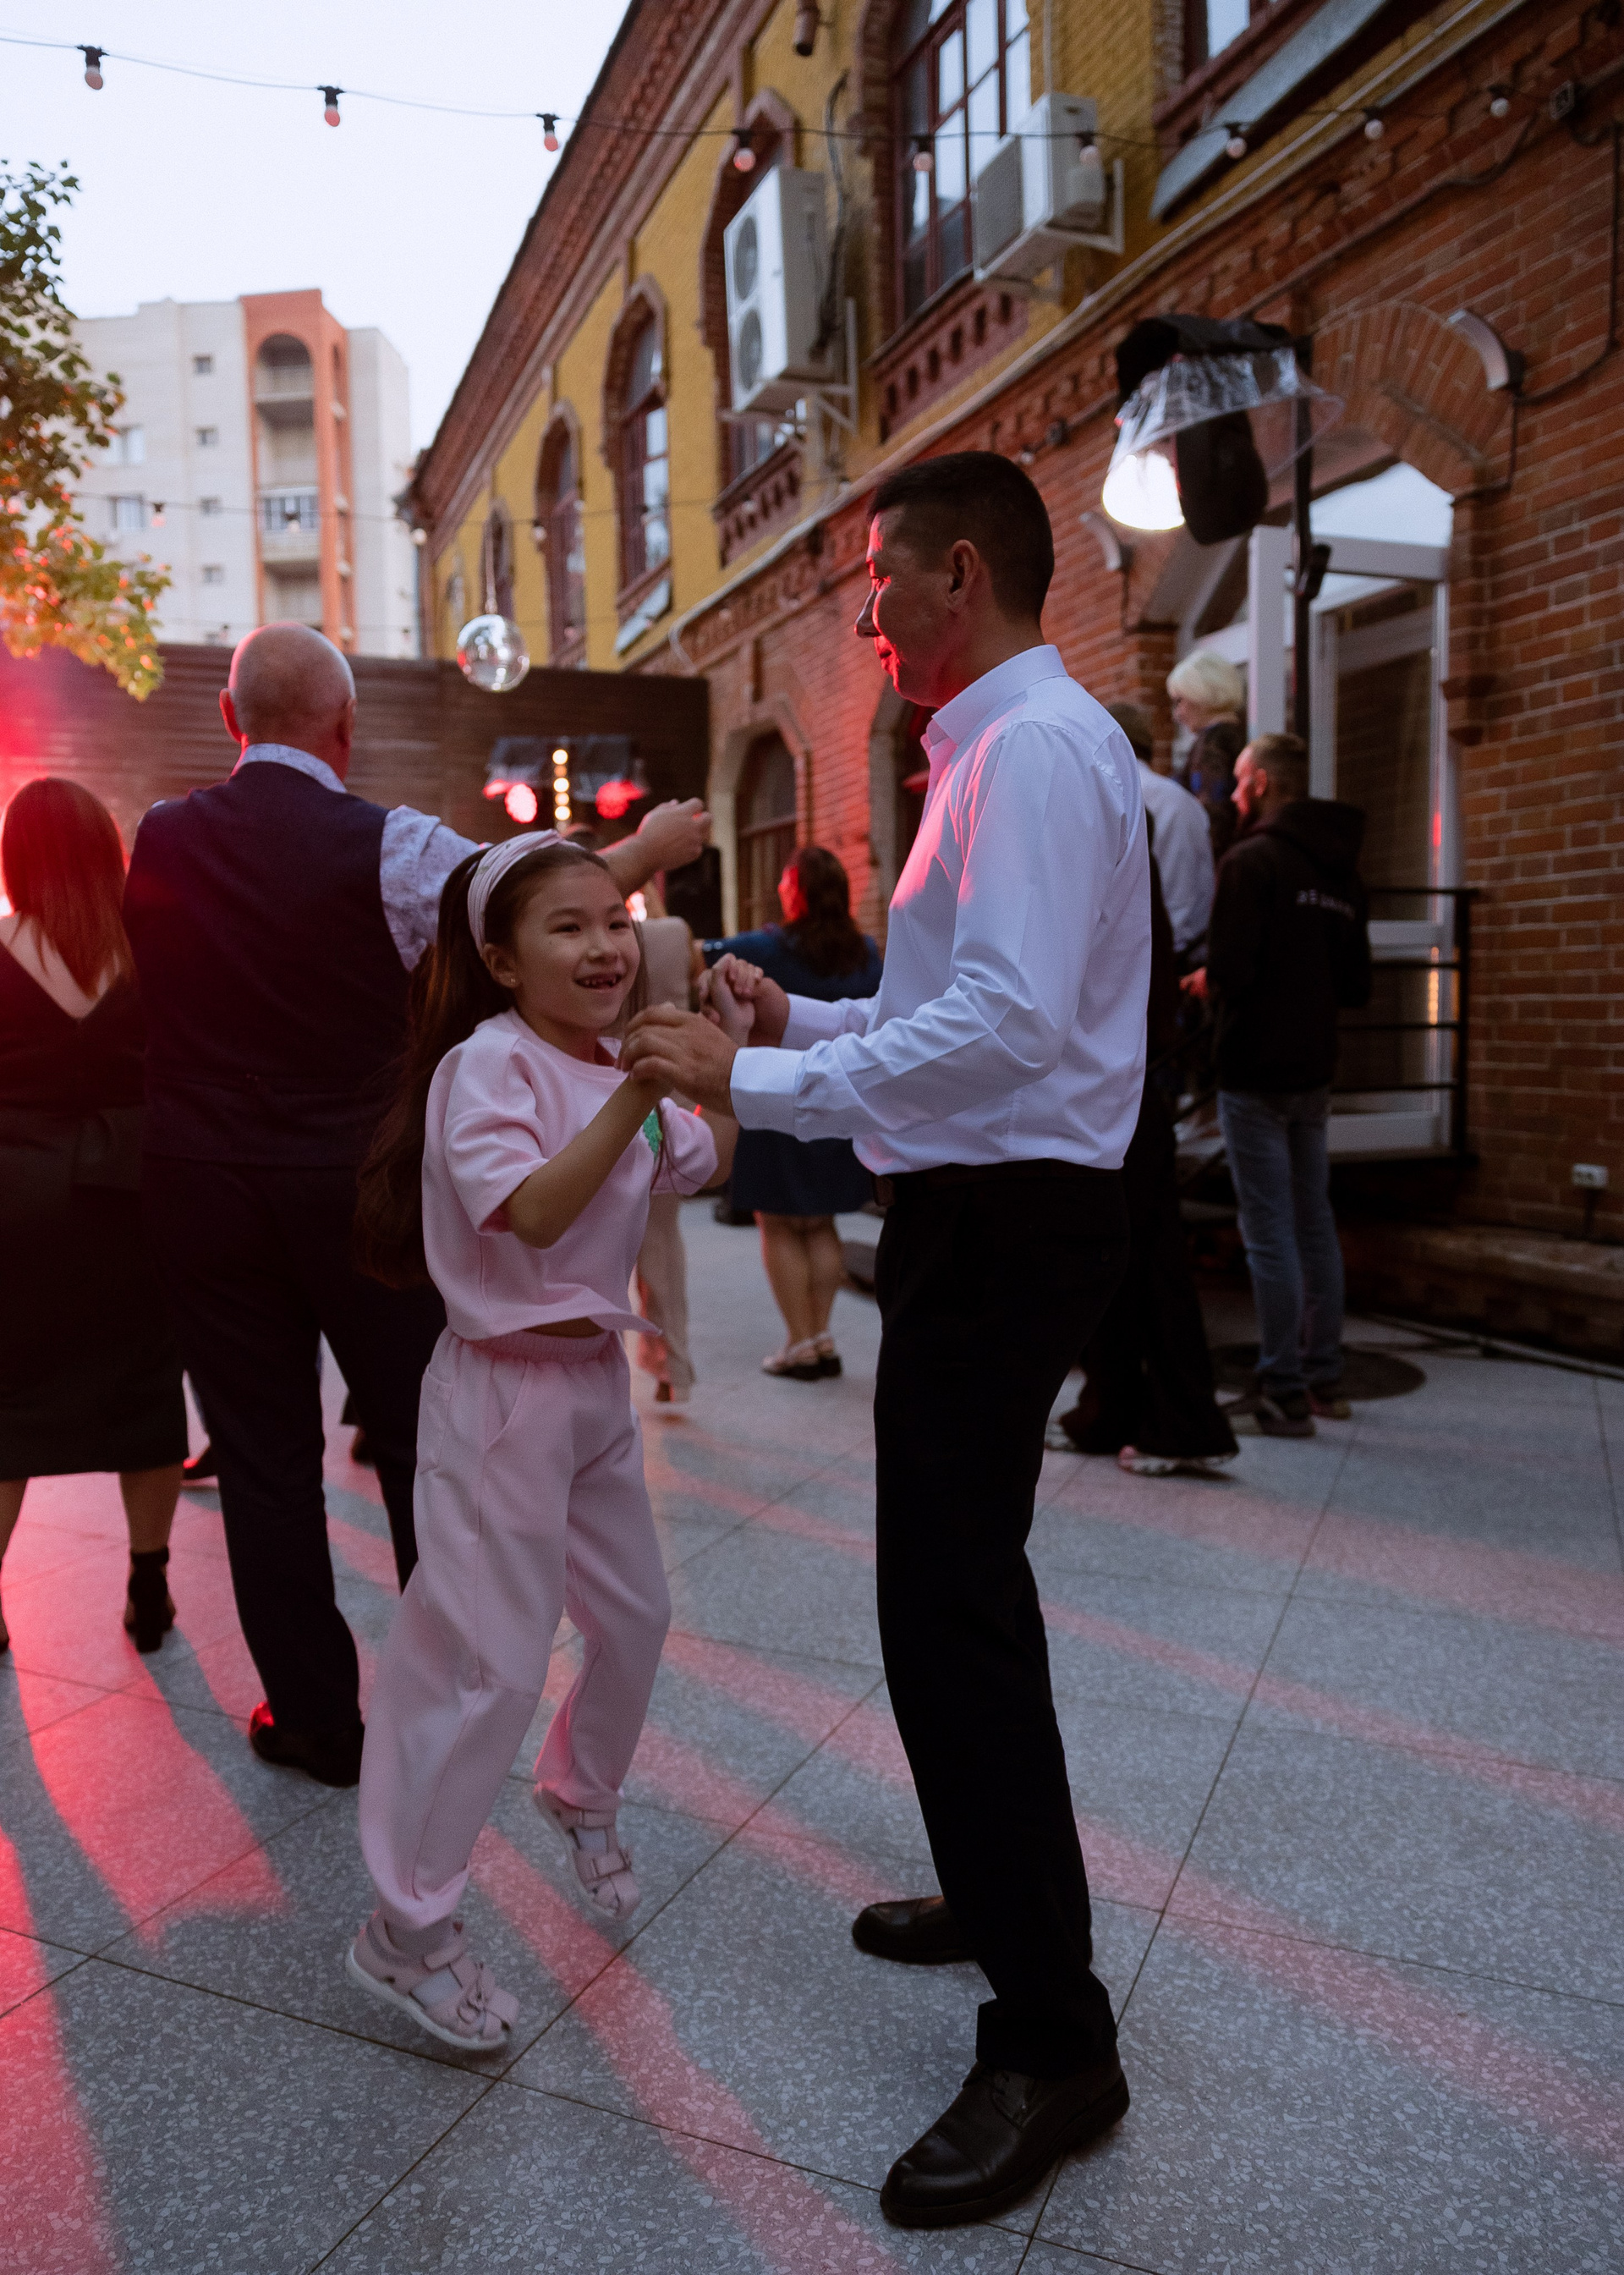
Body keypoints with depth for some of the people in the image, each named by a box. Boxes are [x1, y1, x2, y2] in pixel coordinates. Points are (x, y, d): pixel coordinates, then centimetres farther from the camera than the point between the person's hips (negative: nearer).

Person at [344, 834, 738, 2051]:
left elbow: (709, 1162, 17)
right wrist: (634, 1096, -36)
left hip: (596, 1380, 8)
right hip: (506, 1390, -8)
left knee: (634, 1614, 19)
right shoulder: (489, 1064, -18)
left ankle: (583, 1795, 46)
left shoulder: (614, 1072, 8)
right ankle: (407, 1927, 14)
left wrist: (738, 1055, 4)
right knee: (494, 1659, -3)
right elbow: (533, 1211, -31)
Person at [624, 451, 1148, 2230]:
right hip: (987, 1216, 11)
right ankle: (1005, 1896, 41)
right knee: (959, 1584, 21)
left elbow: (1010, 1021, -28)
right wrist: (800, 1020, 13)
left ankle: (1051, 2045, 10)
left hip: (1003, 1225, -11)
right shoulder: (1003, 746, 17)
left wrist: (755, 1081, -24)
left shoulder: (1033, 748, -16)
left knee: (950, 1612, -5)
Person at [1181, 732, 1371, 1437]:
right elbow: (1356, 987, 14)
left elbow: (1229, 970, -21)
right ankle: (1323, 1378, 23)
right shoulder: (1340, 872, 13)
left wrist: (1203, 983, 0)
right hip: (1314, 1073, 8)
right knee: (1313, 1222, 14)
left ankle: (1283, 1393, 0)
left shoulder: (1252, 860, -12)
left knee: (1269, 1232, -4)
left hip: (1255, 1073, -8)